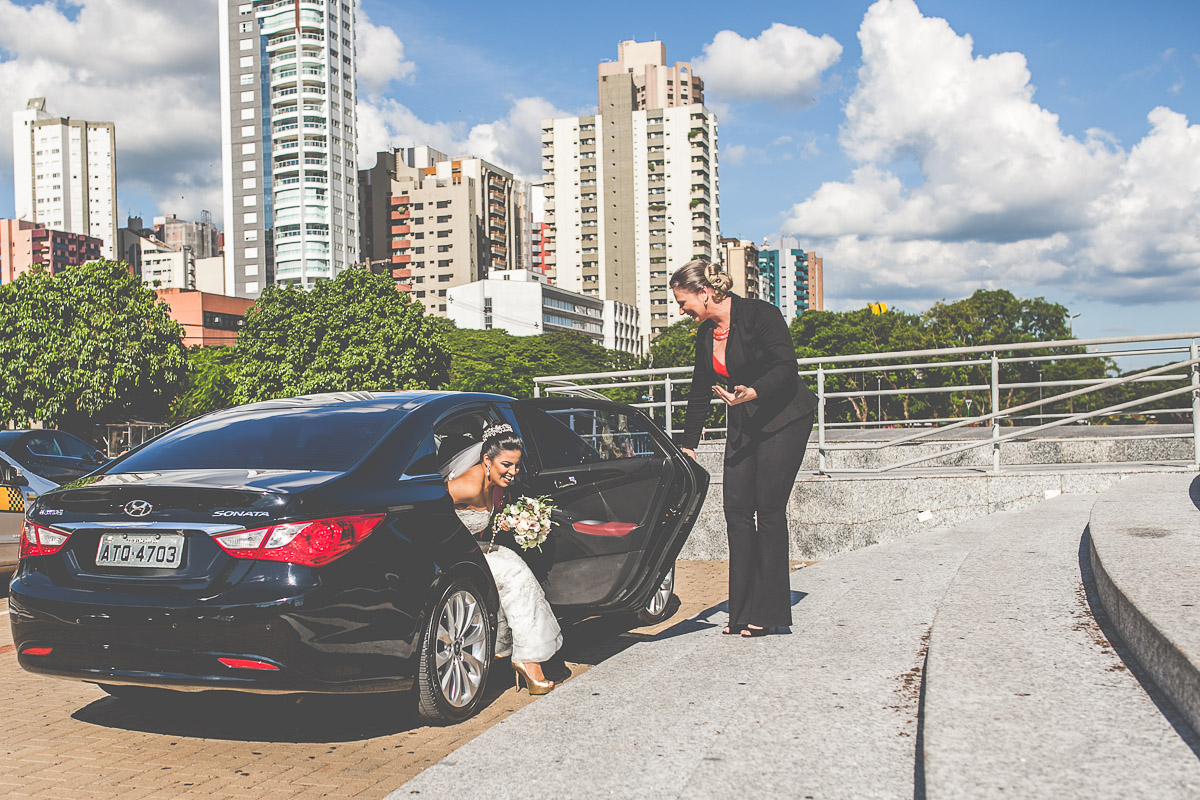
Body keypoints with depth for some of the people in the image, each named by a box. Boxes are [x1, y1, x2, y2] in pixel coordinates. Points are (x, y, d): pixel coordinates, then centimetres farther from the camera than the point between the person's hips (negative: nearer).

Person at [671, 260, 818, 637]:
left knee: (768, 510, -9)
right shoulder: (705, 334, 7)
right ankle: (743, 611, 6)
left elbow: (786, 368, -21)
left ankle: (767, 612, -1)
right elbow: (700, 392, 14)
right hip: (743, 428, 7)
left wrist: (753, 392, -38)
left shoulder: (759, 314, -15)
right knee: (736, 510, 0)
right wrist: (687, 445, 13)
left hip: (784, 420, -7)